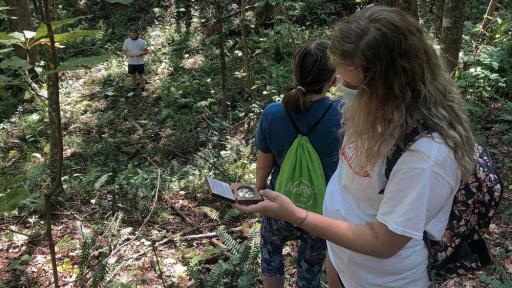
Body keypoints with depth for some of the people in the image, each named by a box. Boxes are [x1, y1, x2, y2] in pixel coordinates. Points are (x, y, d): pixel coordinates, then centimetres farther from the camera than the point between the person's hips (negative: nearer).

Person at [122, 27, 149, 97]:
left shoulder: (142, 41, -6)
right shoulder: (126, 41, -1)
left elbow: (146, 51, -1)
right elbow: (124, 51, 5)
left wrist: (140, 54, -20)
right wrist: (128, 55, -18)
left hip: (140, 62, -2)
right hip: (131, 62, 2)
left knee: (141, 76, 3)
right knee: (133, 76, 11)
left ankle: (143, 90, 15)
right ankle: (133, 90, 22)